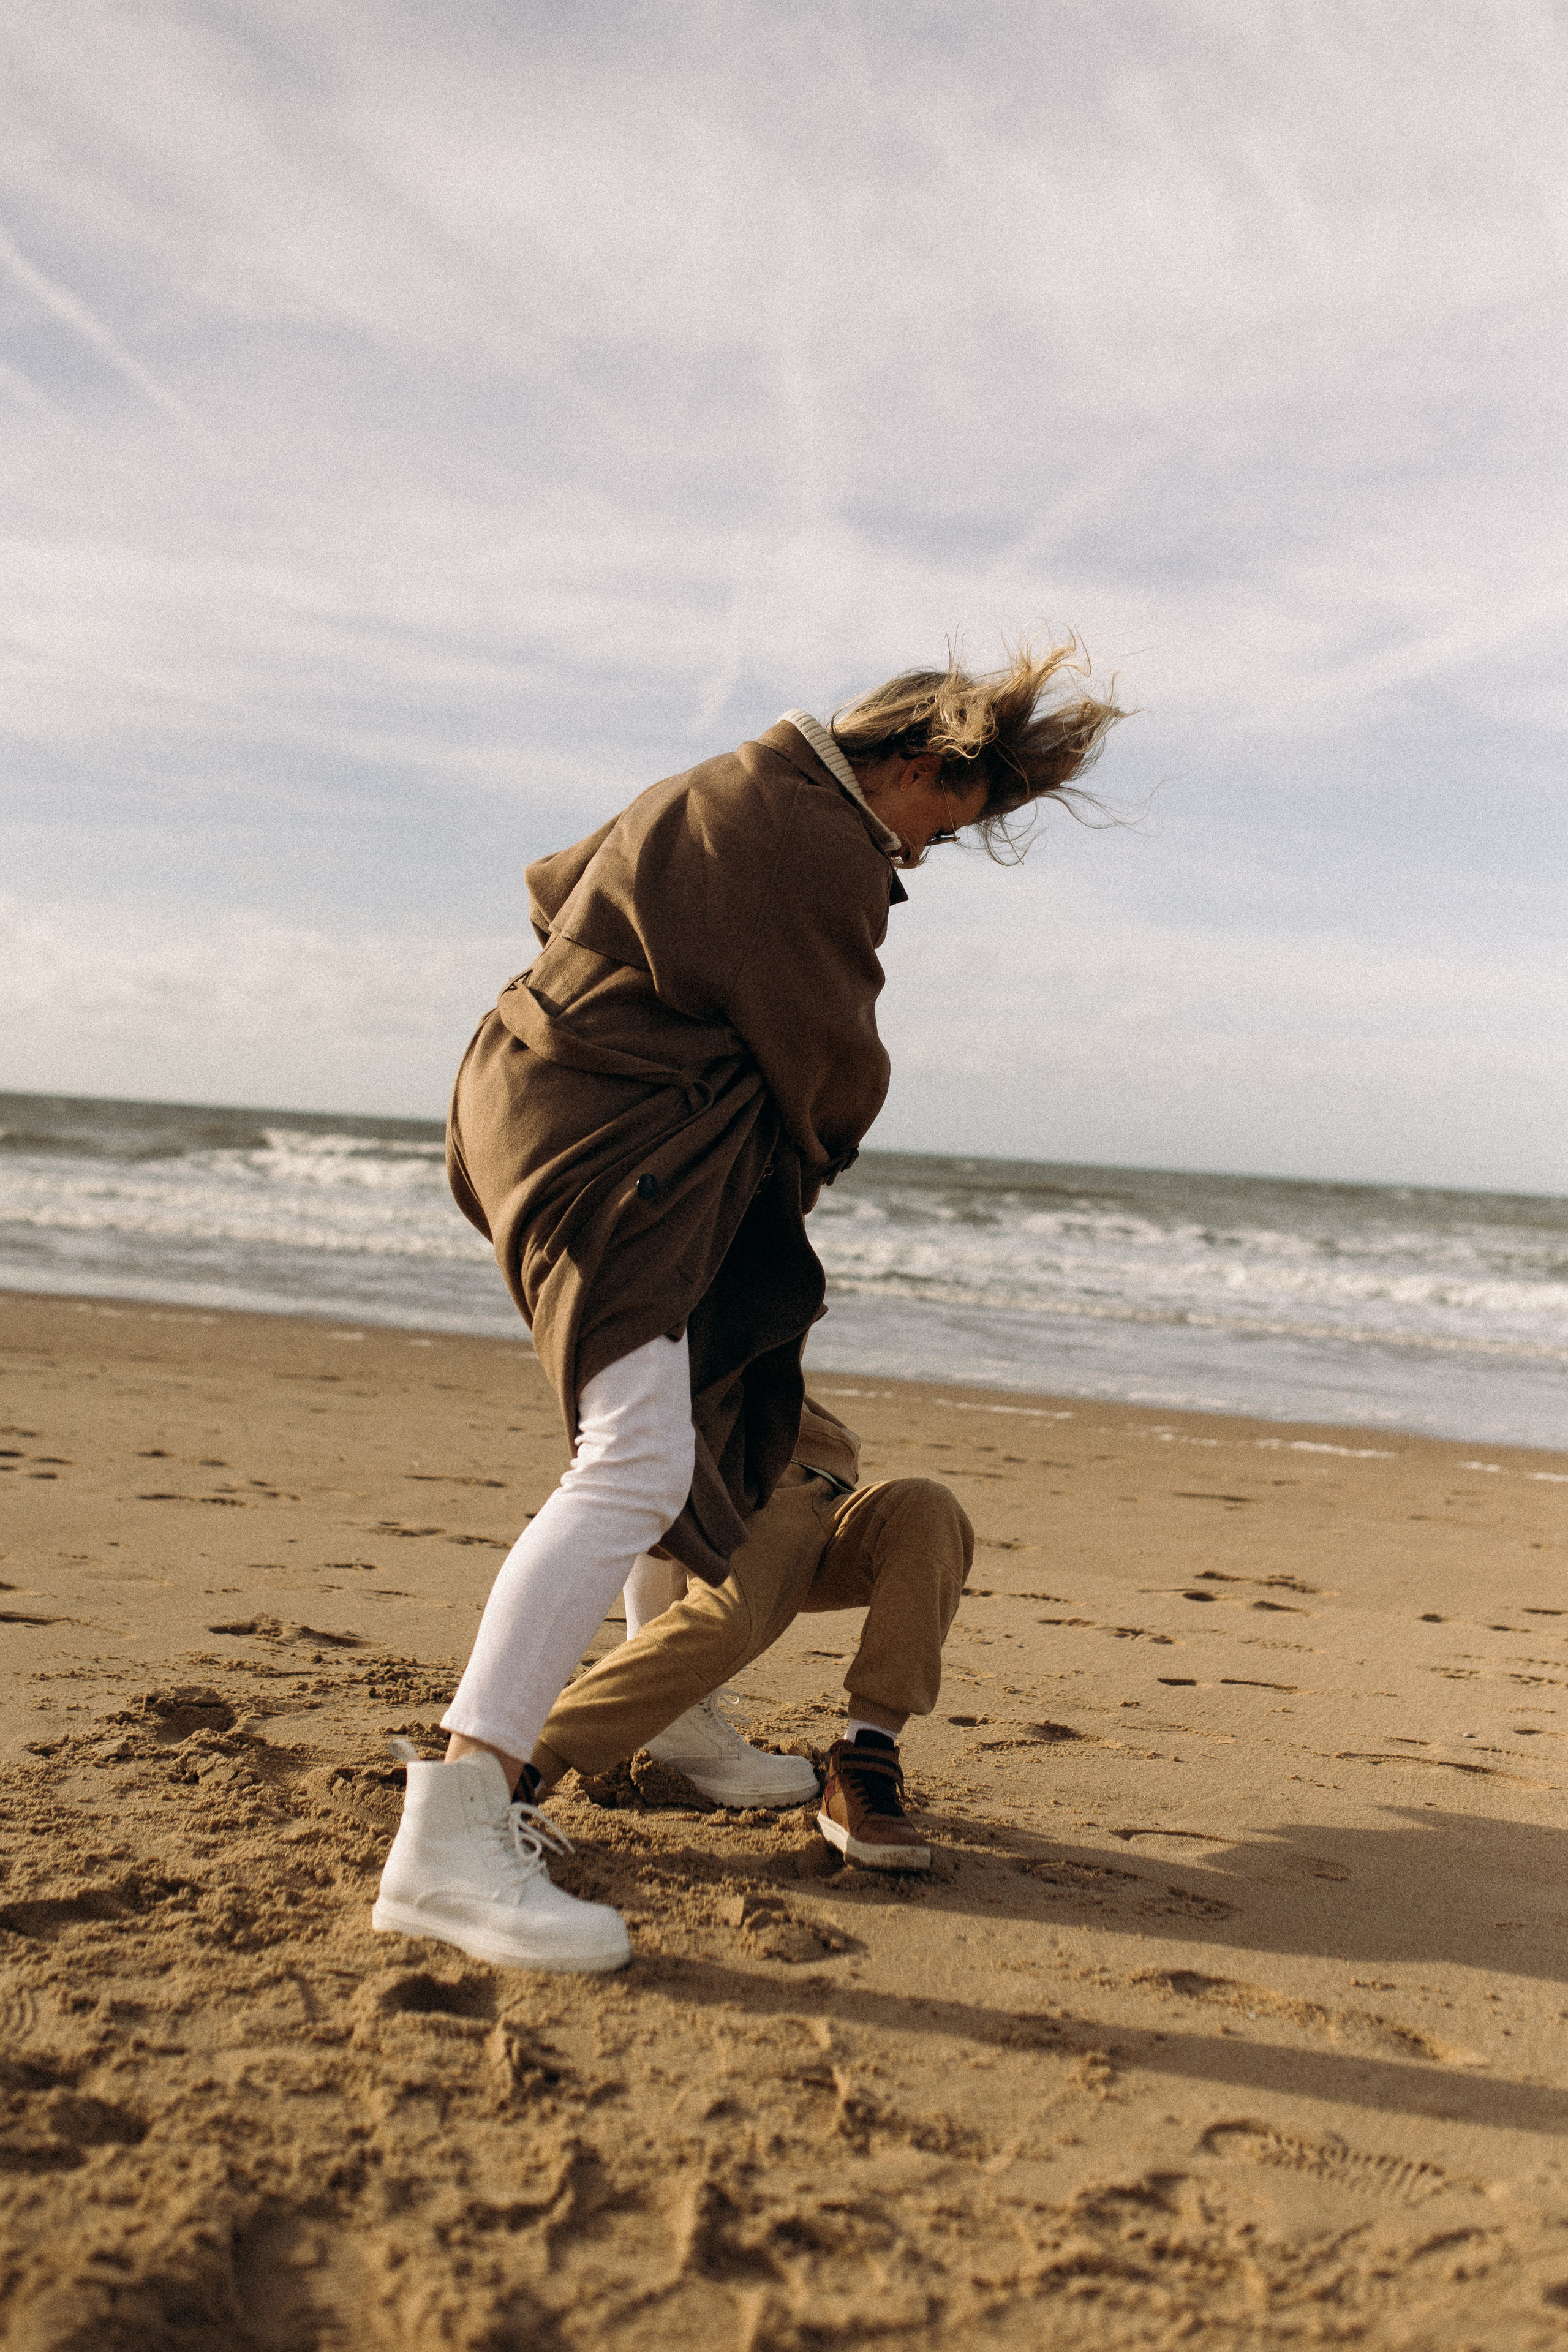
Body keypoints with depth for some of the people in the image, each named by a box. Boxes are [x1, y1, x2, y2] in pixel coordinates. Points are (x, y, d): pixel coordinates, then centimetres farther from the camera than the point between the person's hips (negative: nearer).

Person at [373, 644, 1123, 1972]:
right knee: (637, 1463, -24)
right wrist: (813, 1160, 12)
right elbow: (829, 1063, -8)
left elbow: (559, 887, 28)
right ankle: (450, 1837, -32)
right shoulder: (819, 844, -15)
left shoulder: (738, 793, 17)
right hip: (606, 1141, -12)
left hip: (547, 1102, 12)